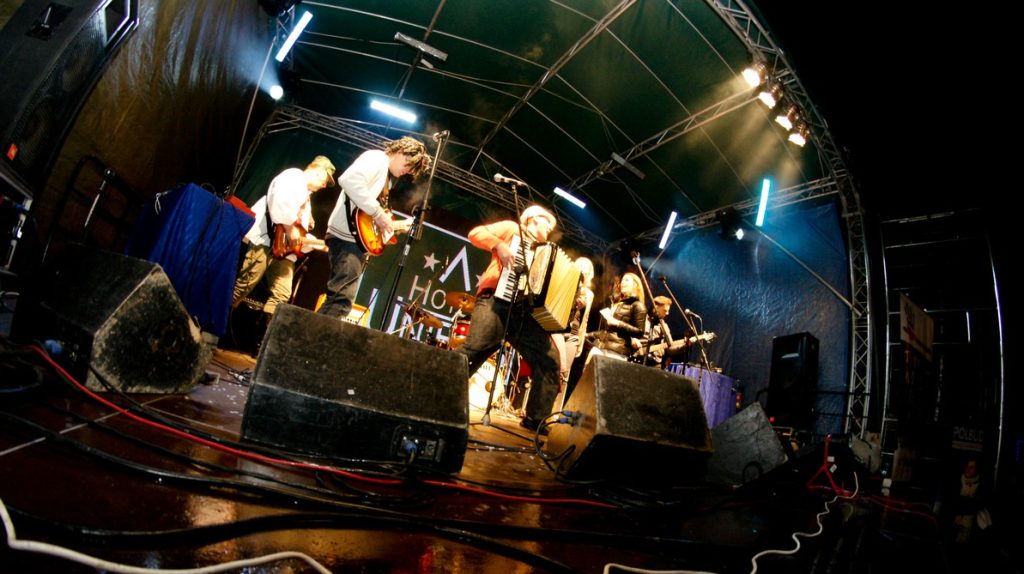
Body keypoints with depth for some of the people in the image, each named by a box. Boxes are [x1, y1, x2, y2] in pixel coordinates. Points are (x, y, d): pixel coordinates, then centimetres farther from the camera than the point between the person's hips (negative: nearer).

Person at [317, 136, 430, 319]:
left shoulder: (387, 176, 27)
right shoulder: (377, 158, -2)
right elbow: (349, 179, -23)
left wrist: (397, 225, 18)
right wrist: (378, 213, -20)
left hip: (356, 239, 10)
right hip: (347, 235, -10)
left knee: (342, 298, 8)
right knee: (342, 299, -18)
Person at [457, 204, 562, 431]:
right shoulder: (511, 228, 16)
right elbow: (475, 233, 4)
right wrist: (499, 245, -13)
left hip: (524, 311, 6)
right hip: (496, 301, -6)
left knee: (550, 359, -4)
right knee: (473, 350, -21)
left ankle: (535, 419, 5)